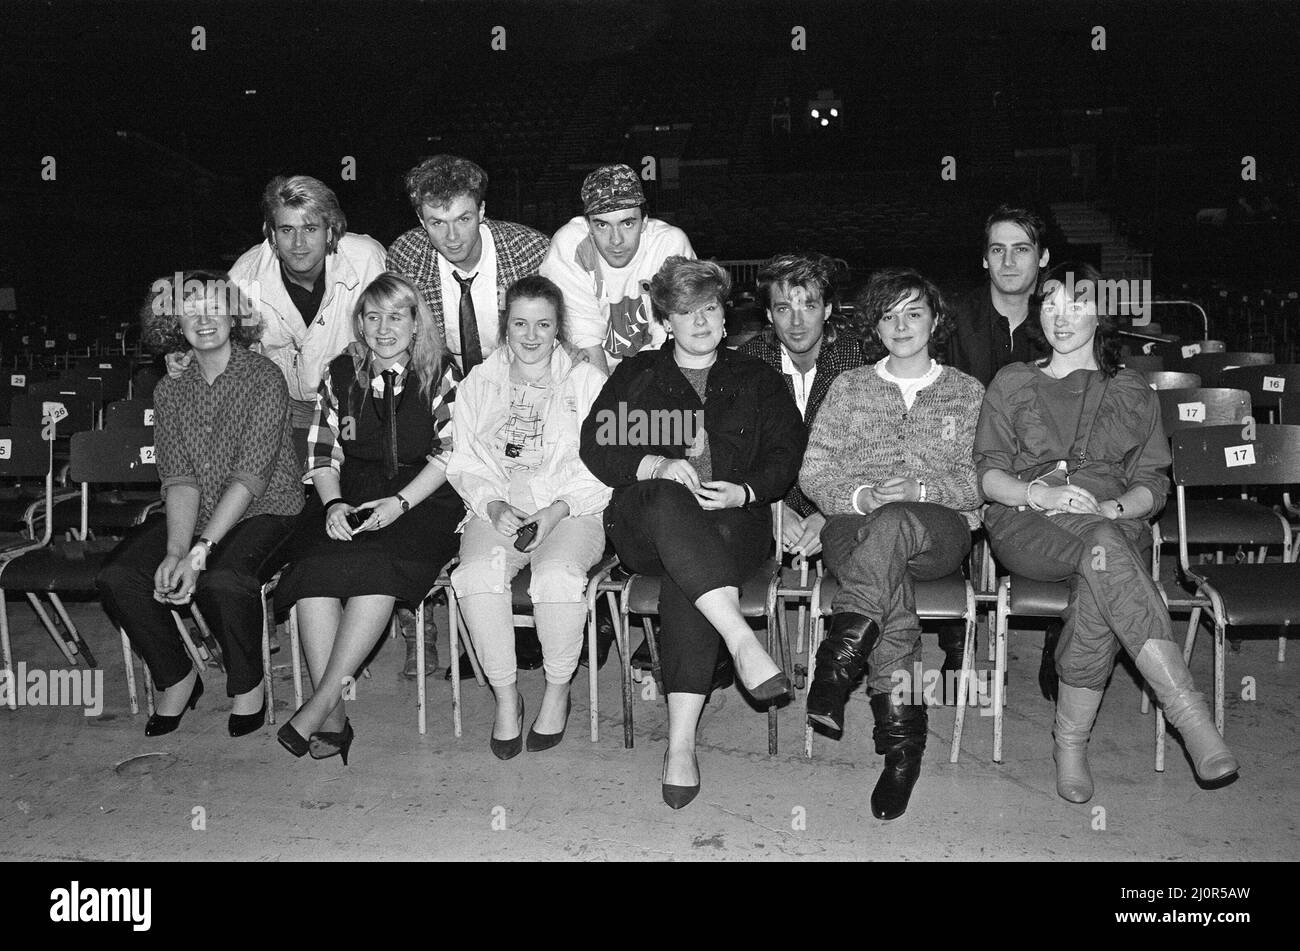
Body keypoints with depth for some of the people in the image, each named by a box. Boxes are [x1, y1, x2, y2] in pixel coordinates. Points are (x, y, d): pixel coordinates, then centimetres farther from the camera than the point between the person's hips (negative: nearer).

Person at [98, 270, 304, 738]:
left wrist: (199, 552, -24)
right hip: (194, 519, 5)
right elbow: (180, 481, -2)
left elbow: (250, 477, -17)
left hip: (264, 513, -5)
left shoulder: (264, 377, -8)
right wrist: (175, 551, -19)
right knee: (116, 577, -18)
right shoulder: (171, 389, 8)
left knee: (223, 580, -35)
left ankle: (247, 684, -6)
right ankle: (176, 677, 6)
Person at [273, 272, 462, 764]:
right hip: (349, 496, 3)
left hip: (422, 500, -3)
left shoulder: (440, 373, 3)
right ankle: (333, 719, -25)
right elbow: (323, 452, 12)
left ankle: (322, 702, -26)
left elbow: (449, 455, -2)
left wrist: (400, 502, -15)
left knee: (378, 569, -33)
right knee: (314, 564, -27)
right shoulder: (340, 372, 13)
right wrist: (333, 504, -7)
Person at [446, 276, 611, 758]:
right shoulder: (478, 384, 16)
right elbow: (464, 464, 11)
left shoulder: (586, 382, 9)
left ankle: (557, 691, -9)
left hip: (572, 511, -2)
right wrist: (494, 506, -9)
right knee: (478, 573, -29)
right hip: (496, 511, 2)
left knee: (558, 575, -33)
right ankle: (505, 695, -12)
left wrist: (555, 512, -14)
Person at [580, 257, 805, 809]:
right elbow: (596, 448, 8)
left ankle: (681, 741, -38)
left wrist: (744, 492, -12)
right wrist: (655, 465, -11)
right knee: (669, 502, -38)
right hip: (642, 525, 0)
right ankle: (742, 640, -49)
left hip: (735, 521, 0)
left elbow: (786, 455, 9)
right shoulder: (635, 375, 20)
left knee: (684, 570, -35)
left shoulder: (757, 380, 20)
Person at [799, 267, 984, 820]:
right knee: (892, 580, -35)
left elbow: (984, 480, 8)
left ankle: (838, 661, -43)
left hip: (941, 532, 0)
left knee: (893, 523, -39)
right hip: (854, 526, 1)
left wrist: (921, 490, -10)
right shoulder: (848, 386, 20)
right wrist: (860, 496, -9)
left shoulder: (968, 394, 19)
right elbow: (813, 472, 11)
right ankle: (902, 739, -35)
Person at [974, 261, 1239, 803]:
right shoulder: (1012, 383, 18)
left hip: (1114, 521, 1)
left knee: (1098, 591, -37)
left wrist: (1113, 507, -10)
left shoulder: (1133, 393, 21)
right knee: (1106, 549, -37)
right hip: (1026, 524, -1)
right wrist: (1040, 495, -12)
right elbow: (989, 474, 9)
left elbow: (1153, 485, 12)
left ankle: (1071, 741, -28)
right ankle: (1191, 715, -42)